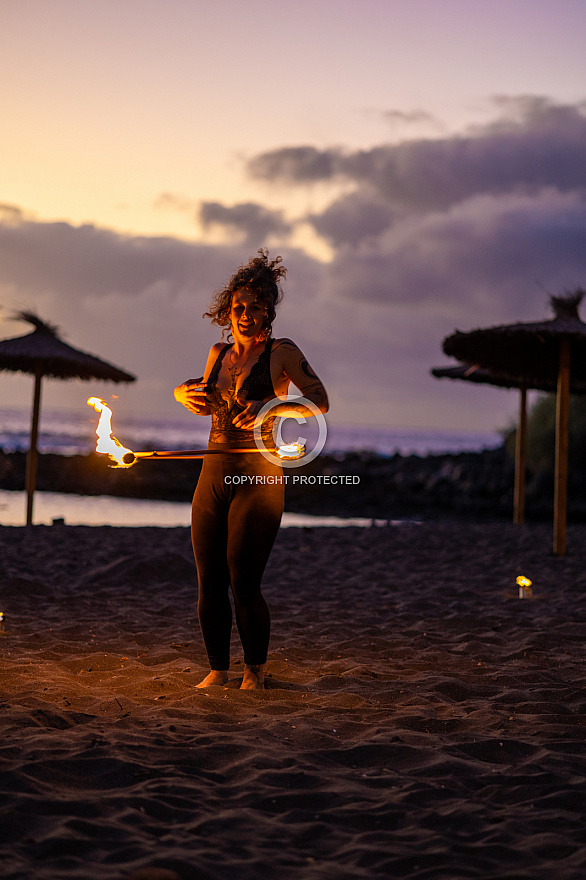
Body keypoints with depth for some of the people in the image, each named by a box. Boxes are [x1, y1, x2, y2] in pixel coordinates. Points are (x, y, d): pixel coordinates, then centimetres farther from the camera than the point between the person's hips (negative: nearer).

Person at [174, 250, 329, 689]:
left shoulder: (281, 352, 0)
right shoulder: (218, 353, 15)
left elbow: (319, 401, -6)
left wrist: (270, 407, -19)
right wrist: (187, 393, 9)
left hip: (259, 476, -5)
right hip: (214, 474, 5)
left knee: (243, 583, -9)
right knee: (209, 584, 2)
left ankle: (255, 670, 11)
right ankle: (218, 669, 16)